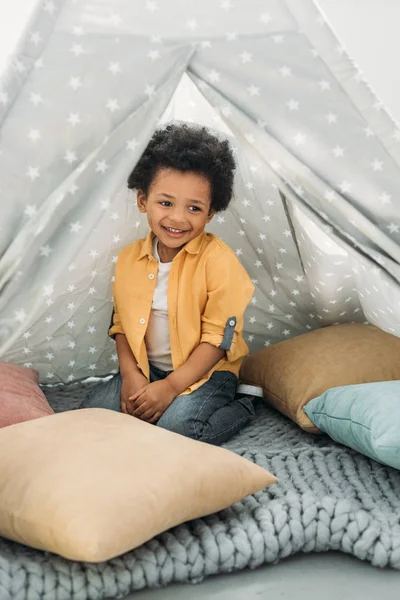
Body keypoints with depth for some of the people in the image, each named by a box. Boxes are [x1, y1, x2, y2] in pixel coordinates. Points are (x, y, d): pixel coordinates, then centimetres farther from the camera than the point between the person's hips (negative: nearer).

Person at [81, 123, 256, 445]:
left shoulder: (218, 259, -17)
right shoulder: (130, 258, 0)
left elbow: (219, 336, -17)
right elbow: (122, 322, 7)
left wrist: (171, 386, -21)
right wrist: (130, 373, -9)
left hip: (204, 371, -4)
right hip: (146, 369, 5)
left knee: (174, 425, -28)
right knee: (92, 410, -12)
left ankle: (240, 408, -3)